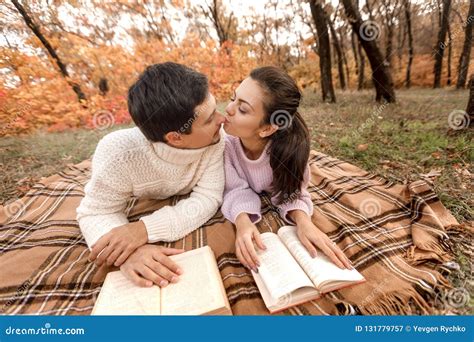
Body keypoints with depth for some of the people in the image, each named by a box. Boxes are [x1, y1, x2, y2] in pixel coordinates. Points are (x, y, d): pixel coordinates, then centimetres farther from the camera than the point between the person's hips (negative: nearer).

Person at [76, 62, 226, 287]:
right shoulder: (119, 154, -39)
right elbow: (96, 212, -27)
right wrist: (131, 251, -48)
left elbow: (208, 198, -34)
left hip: (184, 204, 2)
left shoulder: (214, 138, -35)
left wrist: (146, 228, -45)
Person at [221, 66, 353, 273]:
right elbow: (237, 190, -25)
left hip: (271, 206, 1)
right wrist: (242, 221, -45)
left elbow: (290, 190, -21)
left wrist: (302, 219, -40)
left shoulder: (290, 143, -32)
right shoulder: (224, 138, -32)